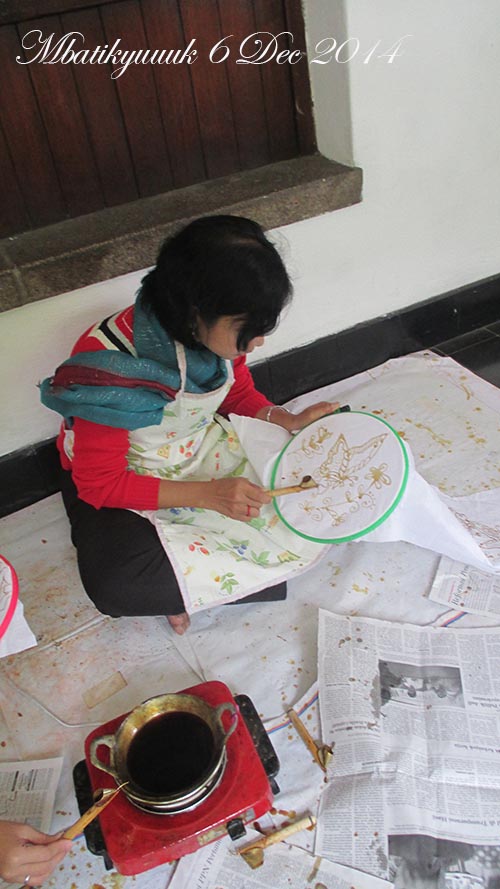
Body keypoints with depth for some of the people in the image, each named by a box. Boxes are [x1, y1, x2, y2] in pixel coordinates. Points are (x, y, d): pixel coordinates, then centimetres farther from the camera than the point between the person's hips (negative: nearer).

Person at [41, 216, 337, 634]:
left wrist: (290, 420, -11)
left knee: (302, 538, -9)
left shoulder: (222, 330, -14)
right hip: (123, 482, -5)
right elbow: (98, 484, -25)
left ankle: (181, 582, -2)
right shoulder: (107, 362, -32)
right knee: (117, 584, -34)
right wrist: (208, 494, -31)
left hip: (208, 450, 6)